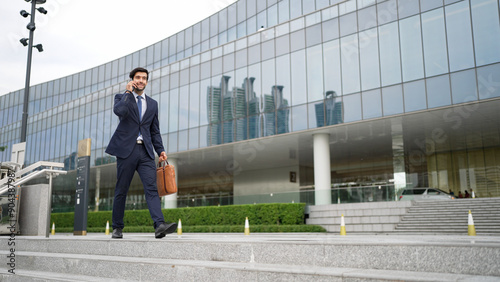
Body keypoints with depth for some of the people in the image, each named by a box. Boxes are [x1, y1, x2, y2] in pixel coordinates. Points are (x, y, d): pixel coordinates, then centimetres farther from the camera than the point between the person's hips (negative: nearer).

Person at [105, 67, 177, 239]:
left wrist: (160, 150, 8)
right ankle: (117, 228, 16)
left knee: (151, 188, -11)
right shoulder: (122, 97, 9)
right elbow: (119, 111, -17)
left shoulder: (152, 104, 19)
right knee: (121, 190, 4)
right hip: (126, 150, -2)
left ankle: (159, 226, -22)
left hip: (146, 151, 2)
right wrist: (128, 92, -5)